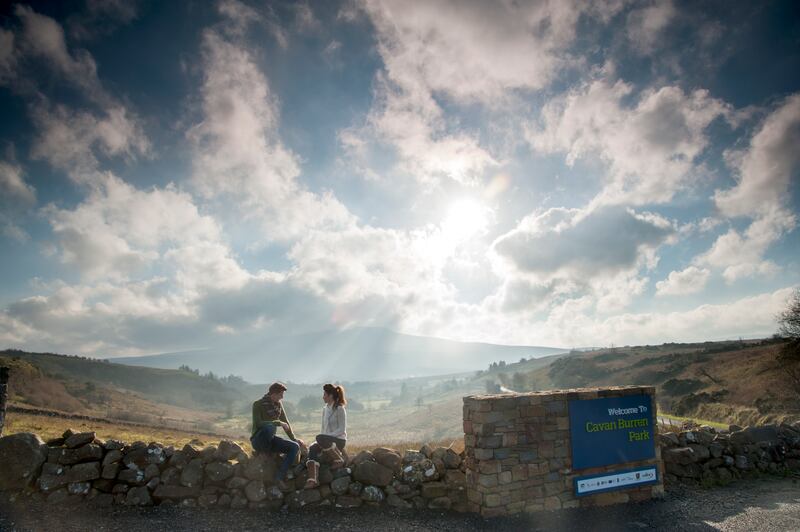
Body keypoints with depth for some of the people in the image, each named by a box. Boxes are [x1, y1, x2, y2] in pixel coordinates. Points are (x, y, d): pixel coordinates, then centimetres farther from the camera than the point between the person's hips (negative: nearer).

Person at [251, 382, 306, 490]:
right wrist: (278, 423, -23)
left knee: (295, 446, -17)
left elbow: (285, 422, 15)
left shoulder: (278, 404, 9)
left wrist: (294, 438, 7)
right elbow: (258, 423, -22)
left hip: (271, 439, 7)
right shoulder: (258, 404, -9)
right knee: (270, 427, -39)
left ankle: (279, 476, -19)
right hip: (258, 440, -6)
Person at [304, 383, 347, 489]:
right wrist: (322, 437, -1)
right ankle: (312, 480, -33)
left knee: (320, 438, -33)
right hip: (327, 439, 7)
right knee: (312, 448, -23)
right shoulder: (325, 409, 16)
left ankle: (338, 460, -17)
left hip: (339, 440, -7)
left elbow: (342, 429, -13)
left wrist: (324, 437, -19)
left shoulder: (340, 409, -7)